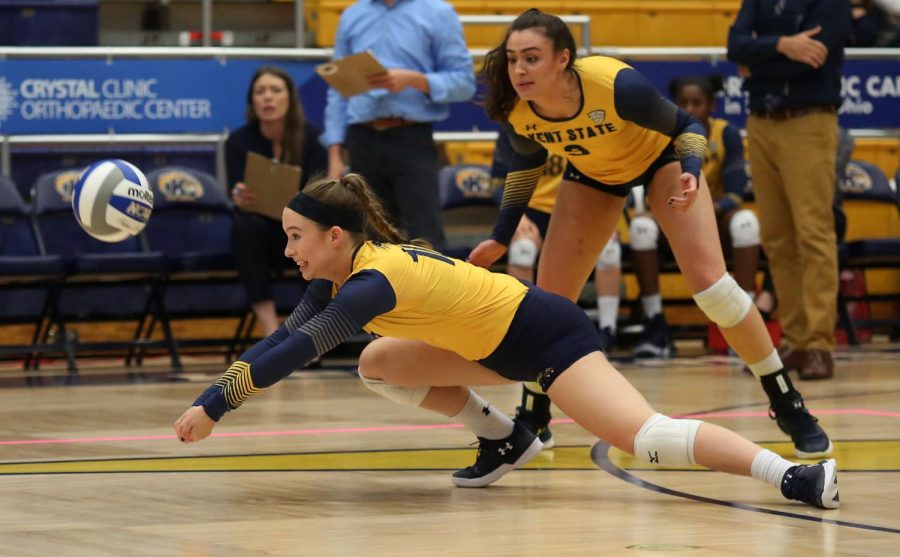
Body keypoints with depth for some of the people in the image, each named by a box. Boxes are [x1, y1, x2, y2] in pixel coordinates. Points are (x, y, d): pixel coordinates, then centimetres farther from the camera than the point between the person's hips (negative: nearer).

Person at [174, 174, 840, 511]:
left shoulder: (373, 281, -25)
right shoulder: (337, 275, 2)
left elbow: (294, 352, -31)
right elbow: (284, 338, 5)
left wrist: (214, 407, -30)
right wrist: (209, 401, -4)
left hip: (549, 337, -10)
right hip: (501, 344, 10)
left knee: (643, 435, -26)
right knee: (379, 364, 14)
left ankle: (795, 474, -35)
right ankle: (504, 440, 17)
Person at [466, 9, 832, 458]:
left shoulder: (617, 87, -41)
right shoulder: (515, 109, -27)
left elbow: (687, 126, -22)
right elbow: (527, 159, -2)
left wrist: (691, 173, -42)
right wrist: (501, 237, 0)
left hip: (660, 157, -4)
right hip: (593, 172, 4)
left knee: (709, 281, -15)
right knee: (549, 301, -3)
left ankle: (788, 407, -2)